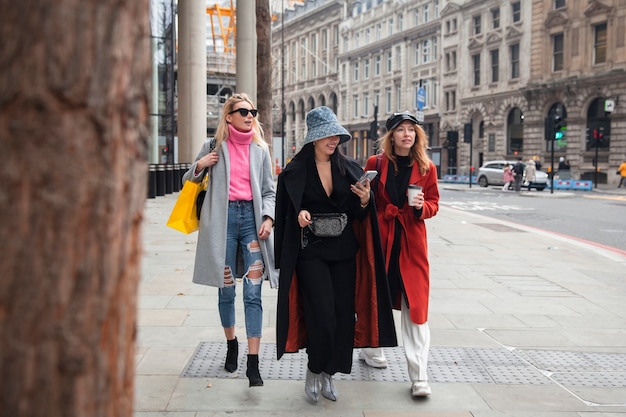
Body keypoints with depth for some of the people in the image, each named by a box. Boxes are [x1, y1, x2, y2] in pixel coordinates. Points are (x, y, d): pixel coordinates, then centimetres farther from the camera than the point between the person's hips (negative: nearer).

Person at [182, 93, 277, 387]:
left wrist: (268, 218, -6)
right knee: (226, 289, 8)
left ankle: (253, 363, -7)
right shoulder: (214, 146, 7)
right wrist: (200, 165, -7)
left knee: (253, 293, -7)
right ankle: (231, 344, 32)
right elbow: (188, 180, 15)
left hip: (252, 217, 0)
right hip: (223, 218, 0)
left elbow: (269, 190, 11)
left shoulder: (260, 149, 10)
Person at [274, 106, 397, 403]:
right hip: (311, 253, -4)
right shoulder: (295, 171, -3)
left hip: (345, 252, 4)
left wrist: (364, 201, -13)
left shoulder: (349, 169, 7)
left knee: (343, 315, 4)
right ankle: (314, 370, 14)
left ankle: (329, 373, 20)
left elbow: (358, 216, 8)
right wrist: (298, 216, -18)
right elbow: (284, 214, 2)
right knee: (322, 316, -10)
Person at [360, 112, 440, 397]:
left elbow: (433, 204, 9)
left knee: (415, 304, -4)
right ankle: (372, 349, 38)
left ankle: (419, 376, -1)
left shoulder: (426, 168, 4)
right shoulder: (376, 163, 1)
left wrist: (421, 206, -13)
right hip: (380, 239, 0)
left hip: (412, 242, 0)